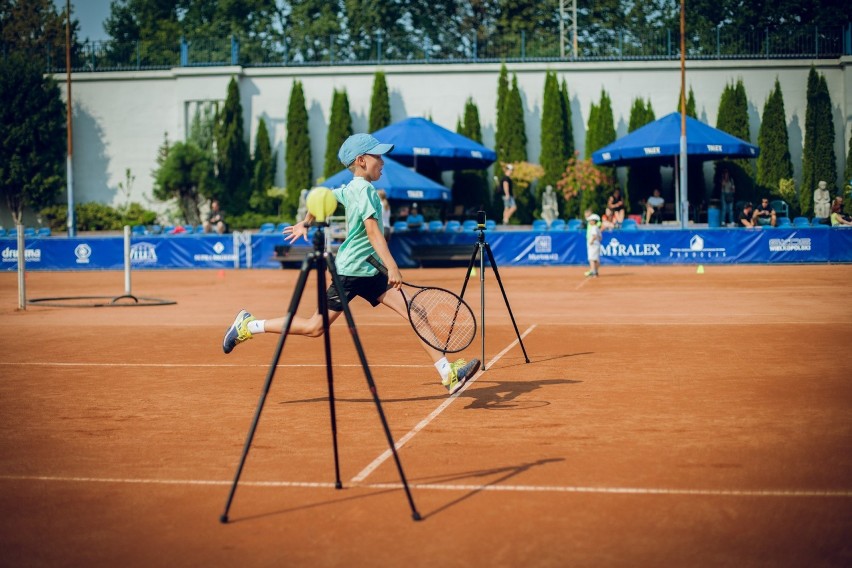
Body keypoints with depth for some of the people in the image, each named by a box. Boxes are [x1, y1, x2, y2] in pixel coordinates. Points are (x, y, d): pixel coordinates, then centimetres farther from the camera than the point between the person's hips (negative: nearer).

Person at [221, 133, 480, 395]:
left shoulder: (350, 189, 13)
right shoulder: (365, 189, -15)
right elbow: (373, 231, -25)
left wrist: (305, 223, 39)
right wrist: (392, 266, -32)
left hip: (370, 273, 9)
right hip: (351, 271, -9)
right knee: (314, 327, -1)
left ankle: (448, 373, -6)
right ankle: (248, 326, 14)